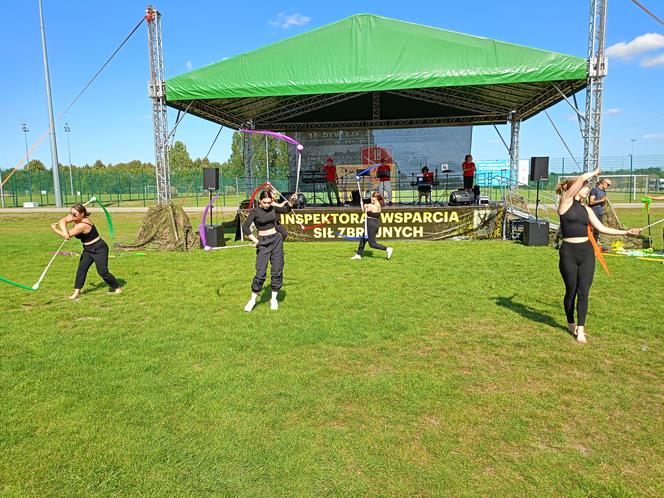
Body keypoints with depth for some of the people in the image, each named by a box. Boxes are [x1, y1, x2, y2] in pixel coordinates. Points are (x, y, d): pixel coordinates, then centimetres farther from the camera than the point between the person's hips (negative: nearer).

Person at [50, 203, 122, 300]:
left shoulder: (82, 225, -29)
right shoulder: (76, 217, -4)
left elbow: (67, 236, -23)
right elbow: (62, 221, -9)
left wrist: (54, 229, -10)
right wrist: (64, 230, -27)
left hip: (99, 249, -9)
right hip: (88, 250, 9)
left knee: (102, 272, -9)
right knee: (81, 268, 1)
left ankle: (117, 288, 7)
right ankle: (77, 292, 6)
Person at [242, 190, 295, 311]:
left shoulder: (272, 208, 6)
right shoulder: (255, 211, -7)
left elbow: (286, 209, 23)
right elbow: (245, 227, -15)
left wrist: (291, 201, 6)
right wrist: (255, 240, -13)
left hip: (276, 240, 4)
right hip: (263, 243, -4)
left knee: (277, 271, 4)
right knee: (260, 273, -7)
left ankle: (274, 299, 17)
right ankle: (252, 299, 9)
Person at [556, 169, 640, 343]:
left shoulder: (586, 209, 13)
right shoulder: (566, 201, -3)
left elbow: (601, 228, 12)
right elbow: (582, 178, -11)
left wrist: (626, 232, 7)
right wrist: (594, 173, 8)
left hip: (587, 252, 5)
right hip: (568, 252, -5)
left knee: (583, 291, 0)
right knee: (571, 291, 6)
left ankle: (580, 329, 5)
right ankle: (571, 325, 26)